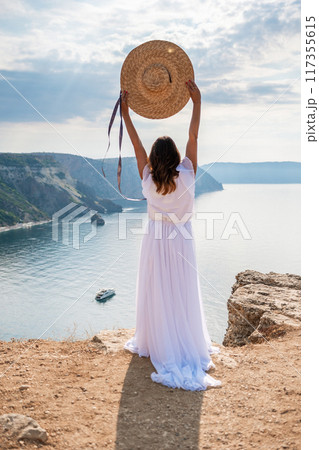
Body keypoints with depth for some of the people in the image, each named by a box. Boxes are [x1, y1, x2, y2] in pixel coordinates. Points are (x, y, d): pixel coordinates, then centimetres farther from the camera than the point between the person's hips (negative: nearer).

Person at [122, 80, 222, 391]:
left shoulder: (148, 179, -10)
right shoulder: (186, 177, -13)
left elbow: (136, 143, -4)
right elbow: (193, 137, -10)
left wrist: (125, 112, 3)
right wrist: (197, 102, -6)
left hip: (155, 240, 1)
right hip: (181, 240, -1)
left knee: (155, 294, 13)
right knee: (183, 294, 8)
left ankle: (153, 343, 30)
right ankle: (189, 348, 19)